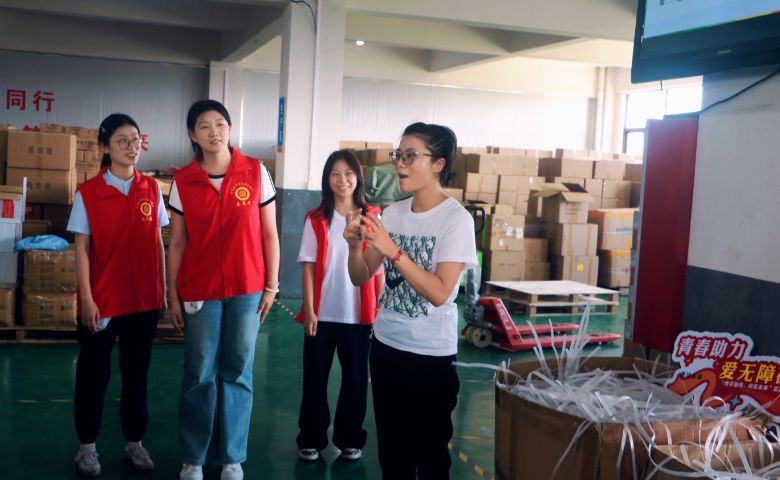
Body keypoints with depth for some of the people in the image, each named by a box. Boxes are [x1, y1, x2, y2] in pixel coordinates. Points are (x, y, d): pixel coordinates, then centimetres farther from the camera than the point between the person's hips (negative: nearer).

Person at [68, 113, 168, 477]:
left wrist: (163, 291, 7)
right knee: (93, 373, 9)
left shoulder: (152, 190, 3)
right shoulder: (88, 193, -5)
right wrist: (87, 299, -10)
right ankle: (87, 446, 24)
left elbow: (157, 244, 8)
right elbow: (82, 249, -5)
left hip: (143, 299, 3)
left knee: (137, 373, 12)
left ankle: (134, 442, 27)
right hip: (101, 300, -2)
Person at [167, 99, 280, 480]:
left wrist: (272, 284, 0)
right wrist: (173, 296, 3)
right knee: (199, 374, 6)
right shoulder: (183, 181, 1)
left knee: (237, 374, 8)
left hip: (247, 290, 0)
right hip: (199, 290, 0)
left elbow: (269, 233, 2)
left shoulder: (255, 172, -1)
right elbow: (177, 243, 4)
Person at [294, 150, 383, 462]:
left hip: (359, 315, 0)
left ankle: (350, 439, 25)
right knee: (315, 379, 8)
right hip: (322, 314, 0)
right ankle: (311, 440, 22)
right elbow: (309, 267, -1)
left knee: (355, 379, 9)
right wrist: (309, 310, -7)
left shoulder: (372, 218, 1)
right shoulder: (316, 220, 1)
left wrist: (380, 310, 0)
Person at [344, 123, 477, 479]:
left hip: (430, 354, -5)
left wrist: (393, 250, -28)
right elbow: (360, 278, 6)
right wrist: (355, 245, -13)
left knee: (429, 451, 9)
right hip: (385, 344, 6)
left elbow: (439, 293, -22)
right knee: (391, 449, 18)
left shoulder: (456, 219, -14)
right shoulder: (392, 213, 3)